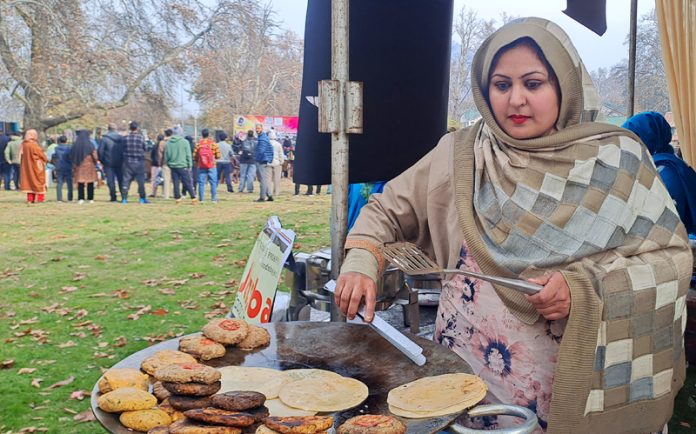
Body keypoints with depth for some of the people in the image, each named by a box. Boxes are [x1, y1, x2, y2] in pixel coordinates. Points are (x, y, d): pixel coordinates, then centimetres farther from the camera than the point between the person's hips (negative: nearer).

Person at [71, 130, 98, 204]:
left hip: (79, 166, 2)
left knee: (80, 183, 7)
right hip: (89, 166, -2)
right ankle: (90, 198, 8)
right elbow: (95, 156, -9)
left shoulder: (75, 145, -1)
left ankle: (81, 199, 2)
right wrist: (95, 162, 9)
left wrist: (74, 164, 16)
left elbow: (71, 156, 5)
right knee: (90, 183, 7)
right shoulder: (90, 145, -10)